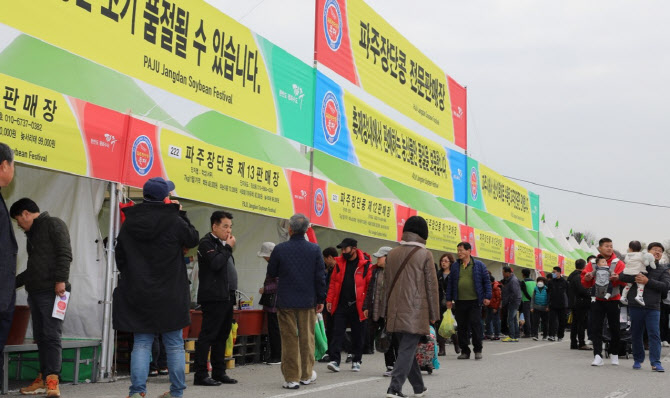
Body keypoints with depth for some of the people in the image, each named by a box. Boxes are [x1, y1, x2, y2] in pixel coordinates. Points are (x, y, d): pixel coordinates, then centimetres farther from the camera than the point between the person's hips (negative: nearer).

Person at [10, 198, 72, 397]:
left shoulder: (53, 224, -1)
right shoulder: (32, 233, 25)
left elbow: (65, 254, -13)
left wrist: (61, 280, -21)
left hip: (51, 291, -9)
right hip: (35, 291, 9)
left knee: (52, 336, -12)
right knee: (40, 336, 6)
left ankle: (52, 382, -15)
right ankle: (43, 379, 9)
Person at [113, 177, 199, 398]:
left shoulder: (129, 223, 1)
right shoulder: (174, 221, -12)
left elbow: (120, 257, 7)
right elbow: (193, 239, 5)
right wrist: (181, 213, 11)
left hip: (137, 294, 3)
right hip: (170, 295, -3)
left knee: (142, 343, 9)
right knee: (174, 344, 9)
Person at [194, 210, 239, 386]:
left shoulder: (222, 245, 21)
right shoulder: (206, 243, -7)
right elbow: (215, 263, -22)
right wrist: (228, 248, -11)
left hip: (226, 297, 9)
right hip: (214, 298, -9)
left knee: (222, 336, 11)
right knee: (208, 335, -8)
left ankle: (219, 372, 17)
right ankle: (200, 375, -5)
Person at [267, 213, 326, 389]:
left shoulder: (280, 249, -8)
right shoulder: (315, 249, -5)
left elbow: (271, 273, 4)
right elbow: (320, 276, -3)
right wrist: (321, 299, 5)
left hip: (286, 302, -1)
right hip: (308, 301, 1)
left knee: (289, 340, 5)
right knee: (307, 338, 14)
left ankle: (292, 378, 8)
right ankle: (306, 375, 23)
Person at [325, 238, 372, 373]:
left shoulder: (365, 265, -5)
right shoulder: (339, 263, 8)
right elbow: (333, 283, 11)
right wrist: (329, 300, 4)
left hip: (357, 306, -3)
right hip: (340, 305, 3)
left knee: (358, 335, 9)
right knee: (337, 332, -3)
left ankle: (356, 361, 22)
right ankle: (334, 360, -3)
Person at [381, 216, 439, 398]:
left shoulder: (393, 253, 7)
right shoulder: (425, 254, -7)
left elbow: (387, 282, 11)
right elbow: (431, 286, -5)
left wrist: (387, 310, 18)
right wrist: (433, 313, 2)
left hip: (396, 312, 5)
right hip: (416, 312, -5)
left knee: (407, 348, 16)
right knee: (407, 350, -3)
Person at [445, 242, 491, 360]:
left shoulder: (479, 265, 4)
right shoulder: (455, 266, 12)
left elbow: (486, 281, 5)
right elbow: (450, 283, 14)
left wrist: (487, 297, -2)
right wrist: (449, 299, 9)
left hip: (475, 301, -3)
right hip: (459, 301, 3)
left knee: (475, 324, -4)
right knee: (462, 327, 5)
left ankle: (478, 350, 8)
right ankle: (464, 351, 13)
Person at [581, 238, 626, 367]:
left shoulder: (618, 263, 1)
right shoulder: (592, 264, 6)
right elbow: (586, 284, 6)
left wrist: (618, 278, -27)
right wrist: (587, 279, -16)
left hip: (613, 299, -1)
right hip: (597, 300, 1)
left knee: (614, 328, 8)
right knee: (596, 328, -6)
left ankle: (614, 354, 25)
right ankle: (598, 356, -6)